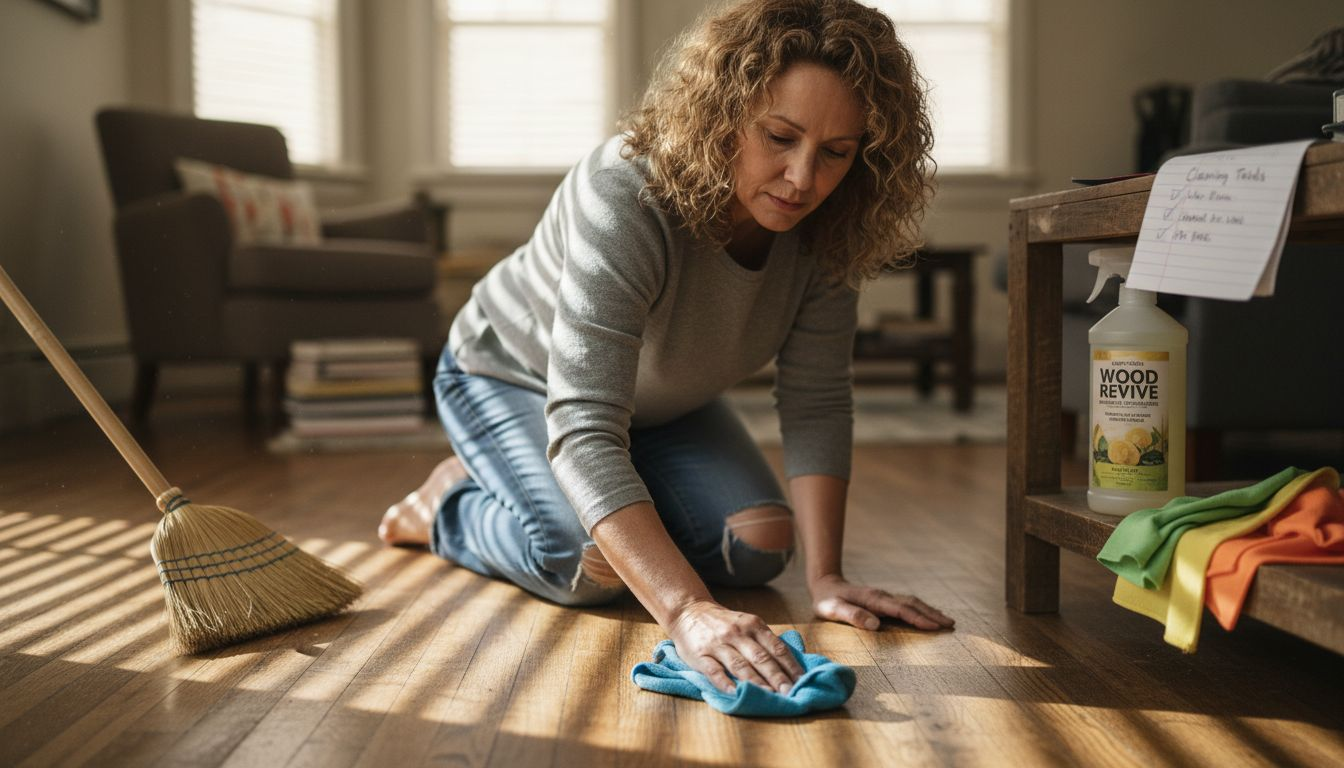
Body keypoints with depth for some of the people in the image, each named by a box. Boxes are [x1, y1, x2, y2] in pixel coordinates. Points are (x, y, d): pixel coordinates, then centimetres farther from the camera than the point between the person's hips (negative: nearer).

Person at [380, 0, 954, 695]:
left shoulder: (824, 227, -23)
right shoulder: (625, 200, -41)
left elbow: (815, 402, -19)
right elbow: (583, 429, -49)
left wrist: (825, 576, -29)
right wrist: (687, 612, -59)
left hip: (656, 400, 6)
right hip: (510, 375, -5)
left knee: (757, 547, -10)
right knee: (593, 564, -27)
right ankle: (451, 506, 4)